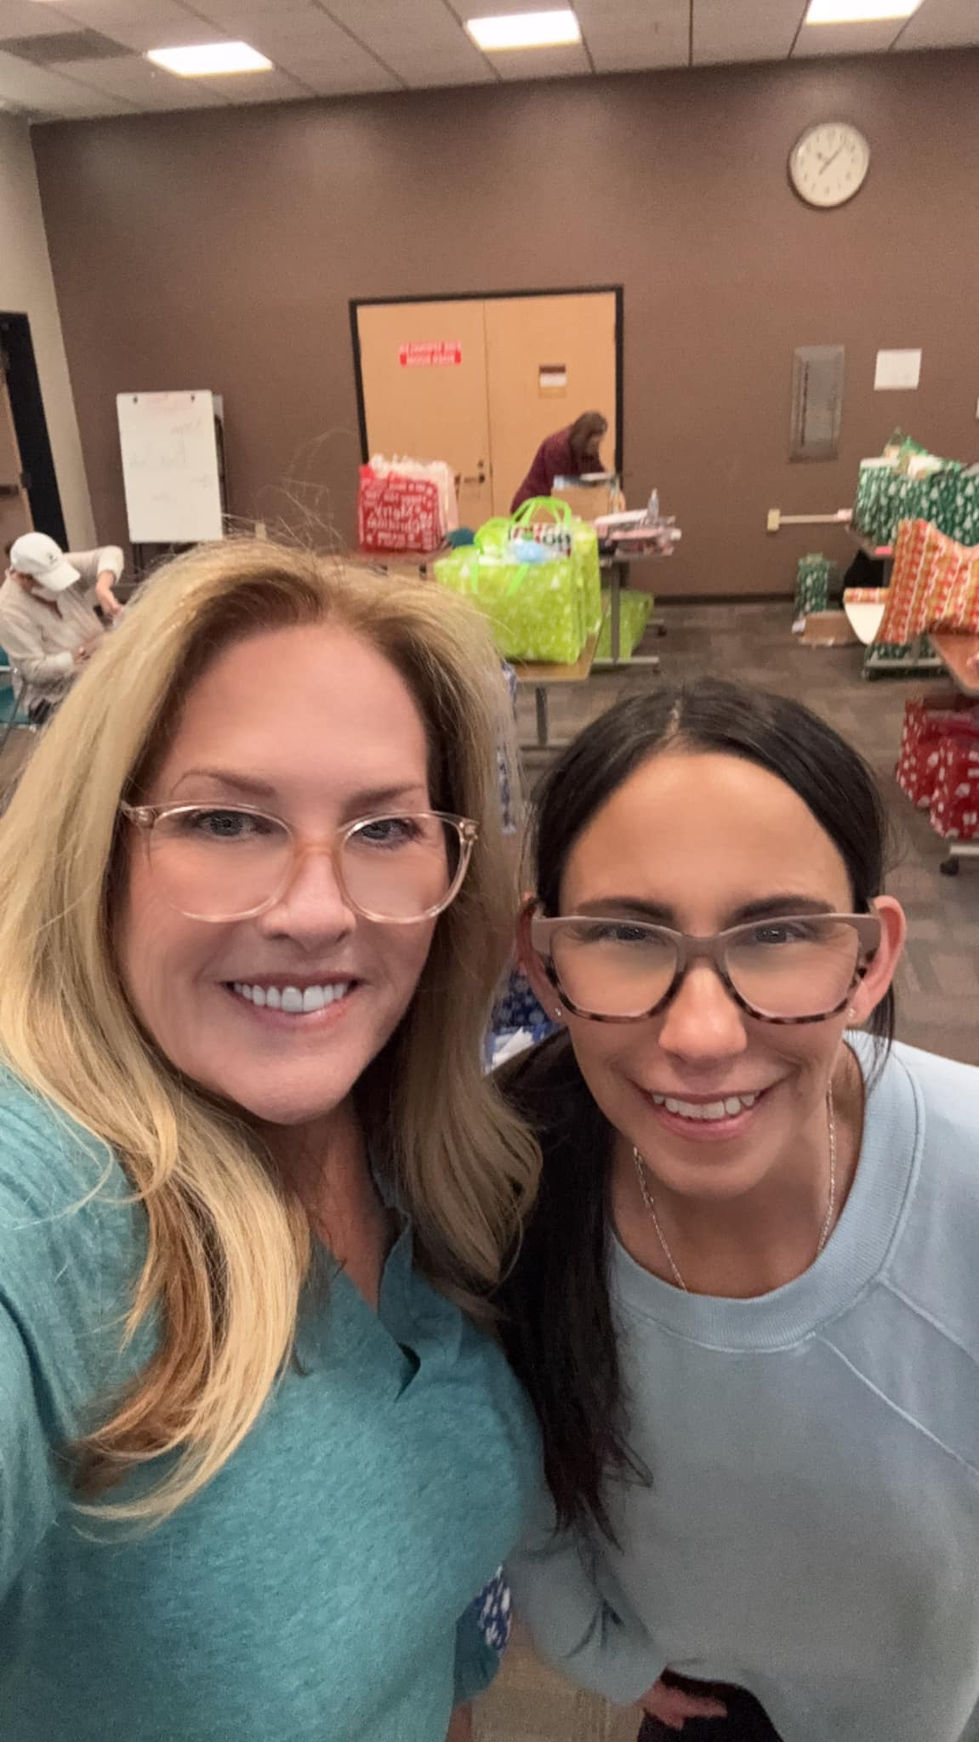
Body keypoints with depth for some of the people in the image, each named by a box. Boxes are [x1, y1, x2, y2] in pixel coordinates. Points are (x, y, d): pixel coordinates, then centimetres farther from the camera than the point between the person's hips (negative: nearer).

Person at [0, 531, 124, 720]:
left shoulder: (55, 568, -4)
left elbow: (110, 554, -10)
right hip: (60, 697, -7)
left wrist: (102, 588, -30)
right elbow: (35, 670, -19)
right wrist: (83, 654, -30)